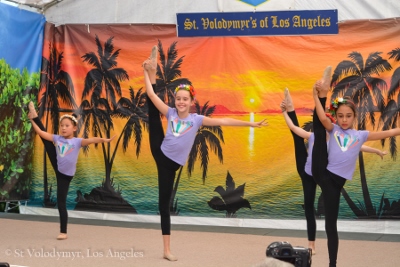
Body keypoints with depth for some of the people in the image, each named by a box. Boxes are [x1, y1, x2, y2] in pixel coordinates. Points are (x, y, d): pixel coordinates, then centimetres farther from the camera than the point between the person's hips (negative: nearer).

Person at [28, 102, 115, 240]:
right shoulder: (57, 138, -2)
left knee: (61, 202, -3)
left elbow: (89, 140, -33)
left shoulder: (77, 141, -15)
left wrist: (102, 140, -49)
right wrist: (32, 121, -2)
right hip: (57, 168, 4)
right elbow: (41, 133, -1)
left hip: (65, 175, -4)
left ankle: (63, 232, 4)